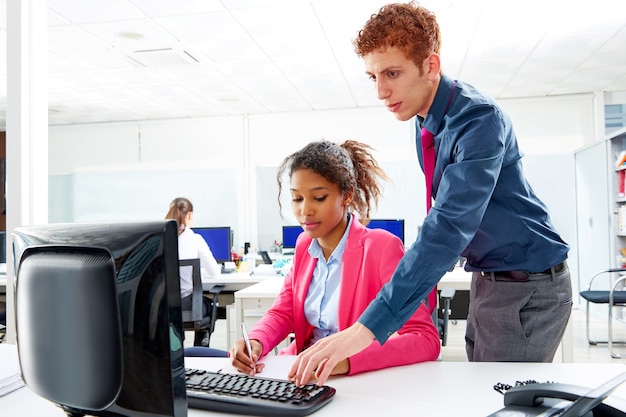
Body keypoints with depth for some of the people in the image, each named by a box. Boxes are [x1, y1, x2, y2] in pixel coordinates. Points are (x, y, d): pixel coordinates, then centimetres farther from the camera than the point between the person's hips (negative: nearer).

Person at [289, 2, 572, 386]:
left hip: (528, 286, -8)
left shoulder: (480, 119, -24)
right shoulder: (426, 122, 1)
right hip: (487, 279, 8)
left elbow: (450, 227, -36)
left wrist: (367, 329, -41)